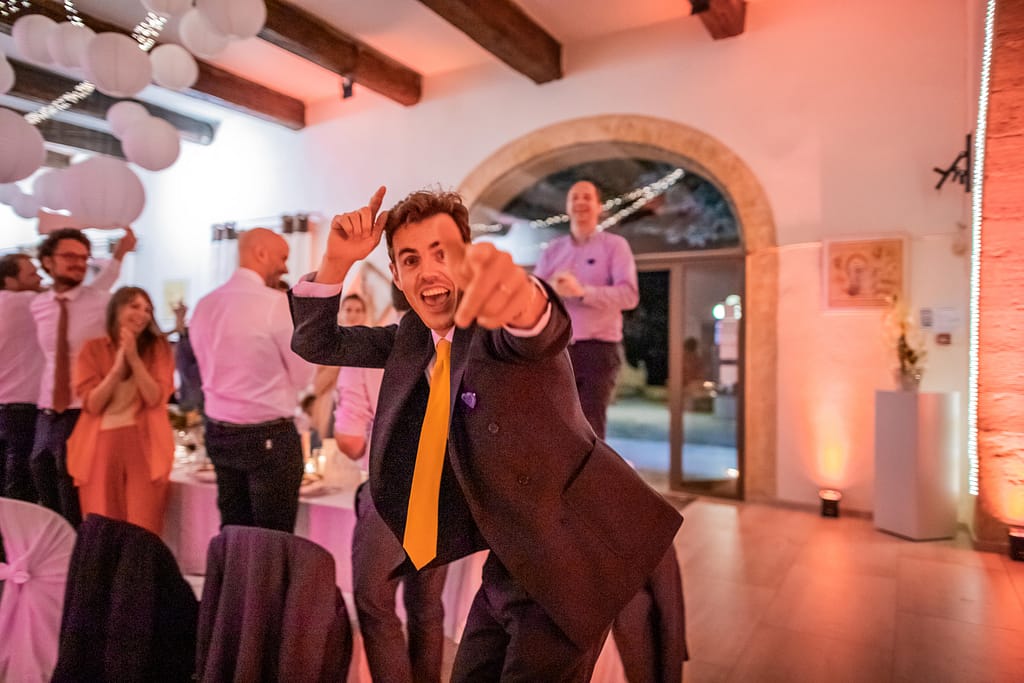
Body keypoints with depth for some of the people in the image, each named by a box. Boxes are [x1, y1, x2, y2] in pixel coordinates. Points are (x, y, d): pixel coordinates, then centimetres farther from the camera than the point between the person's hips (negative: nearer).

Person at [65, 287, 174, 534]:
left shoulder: (157, 347, 4)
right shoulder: (93, 349, 6)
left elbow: (155, 398, -7)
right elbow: (92, 405, -3)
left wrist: (134, 358, -13)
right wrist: (118, 366, -12)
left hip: (145, 446, -1)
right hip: (102, 447, 1)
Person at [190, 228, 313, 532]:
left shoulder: (205, 305, 6)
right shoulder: (275, 303, -15)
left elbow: (209, 370, 15)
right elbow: (302, 375, -8)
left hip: (219, 433, 7)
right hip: (269, 436, -7)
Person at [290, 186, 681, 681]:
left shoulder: (503, 326, -18)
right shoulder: (413, 335, 4)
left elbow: (541, 328, -41)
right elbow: (315, 343, 7)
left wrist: (520, 295, -66)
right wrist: (337, 261, -10)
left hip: (568, 557, -7)